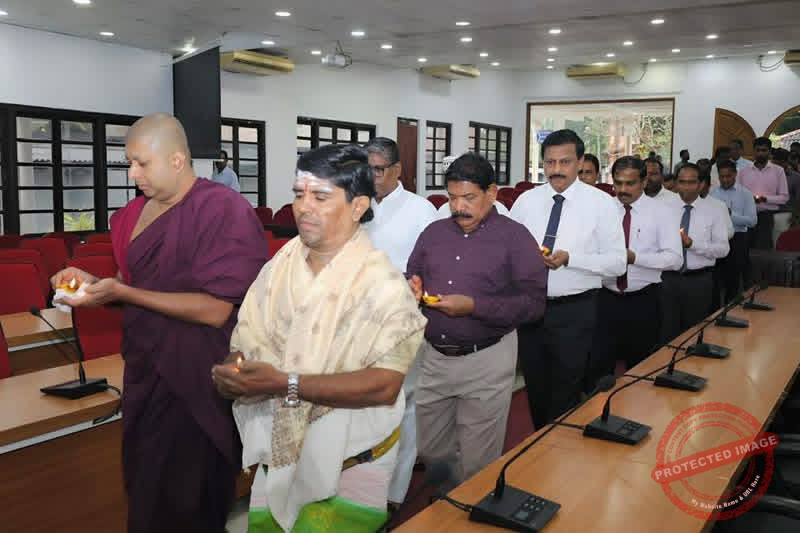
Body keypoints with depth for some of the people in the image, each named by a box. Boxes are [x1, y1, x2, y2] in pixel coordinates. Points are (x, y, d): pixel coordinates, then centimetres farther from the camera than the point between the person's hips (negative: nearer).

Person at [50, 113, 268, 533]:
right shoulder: (135, 213, 5)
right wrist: (92, 282, -3)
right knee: (143, 488, 22)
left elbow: (216, 310, -24)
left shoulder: (224, 210, -18)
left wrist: (121, 293, -22)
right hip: (144, 372, 7)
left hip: (193, 385, -7)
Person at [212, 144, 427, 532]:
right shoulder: (278, 268, 0)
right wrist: (235, 372, -22)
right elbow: (245, 346, 1)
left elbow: (385, 384, -25)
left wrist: (287, 384, -30)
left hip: (348, 468, -5)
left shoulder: (382, 284, -18)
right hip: (279, 457, 5)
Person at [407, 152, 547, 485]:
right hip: (432, 357, 5)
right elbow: (413, 277, 17)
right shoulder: (434, 233, 9)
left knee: (476, 464, 9)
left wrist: (473, 306, -23)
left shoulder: (514, 238, -6)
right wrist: (412, 289, -8)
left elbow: (534, 303, -13)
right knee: (429, 451, 16)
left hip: (485, 361, -5)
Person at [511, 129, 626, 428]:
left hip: (574, 311, -4)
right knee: (535, 389, 19)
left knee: (565, 395, 5)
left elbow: (618, 262, -9)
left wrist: (569, 258, -21)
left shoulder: (601, 204, -6)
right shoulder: (526, 201, 4)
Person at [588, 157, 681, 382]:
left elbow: (674, 258, -11)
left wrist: (634, 257, -22)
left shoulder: (659, 211, -3)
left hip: (643, 301, -1)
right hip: (606, 298, 1)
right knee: (597, 365, 2)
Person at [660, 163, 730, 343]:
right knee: (668, 333, 5)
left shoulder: (712, 212, 0)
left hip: (699, 281, -1)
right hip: (669, 279, 1)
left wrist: (693, 244, -20)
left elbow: (723, 249, -6)